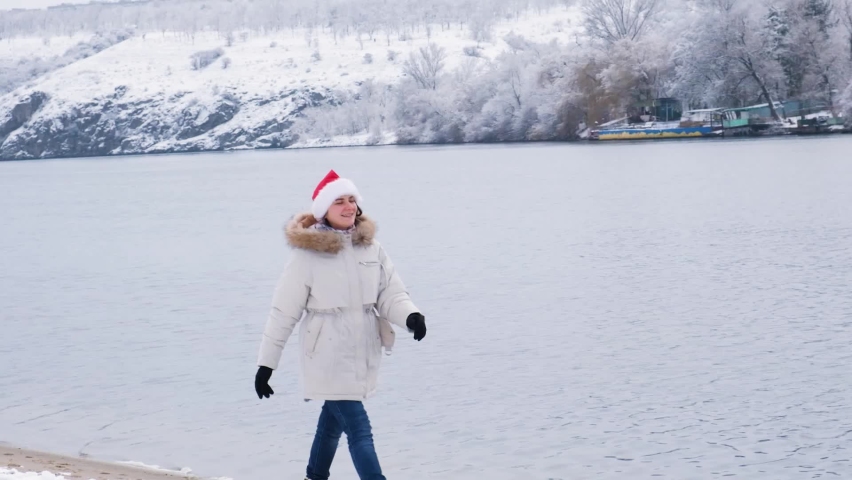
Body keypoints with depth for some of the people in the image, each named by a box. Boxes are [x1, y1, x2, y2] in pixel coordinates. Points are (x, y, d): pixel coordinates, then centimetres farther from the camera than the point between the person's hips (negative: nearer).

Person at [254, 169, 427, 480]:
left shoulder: (371, 248, 3)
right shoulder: (308, 255, -12)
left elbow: (391, 294, 2)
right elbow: (283, 312, -8)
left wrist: (410, 316, -21)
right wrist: (266, 364, -7)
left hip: (363, 355, 6)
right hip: (329, 356, -5)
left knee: (334, 418, 21)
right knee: (359, 429, -9)